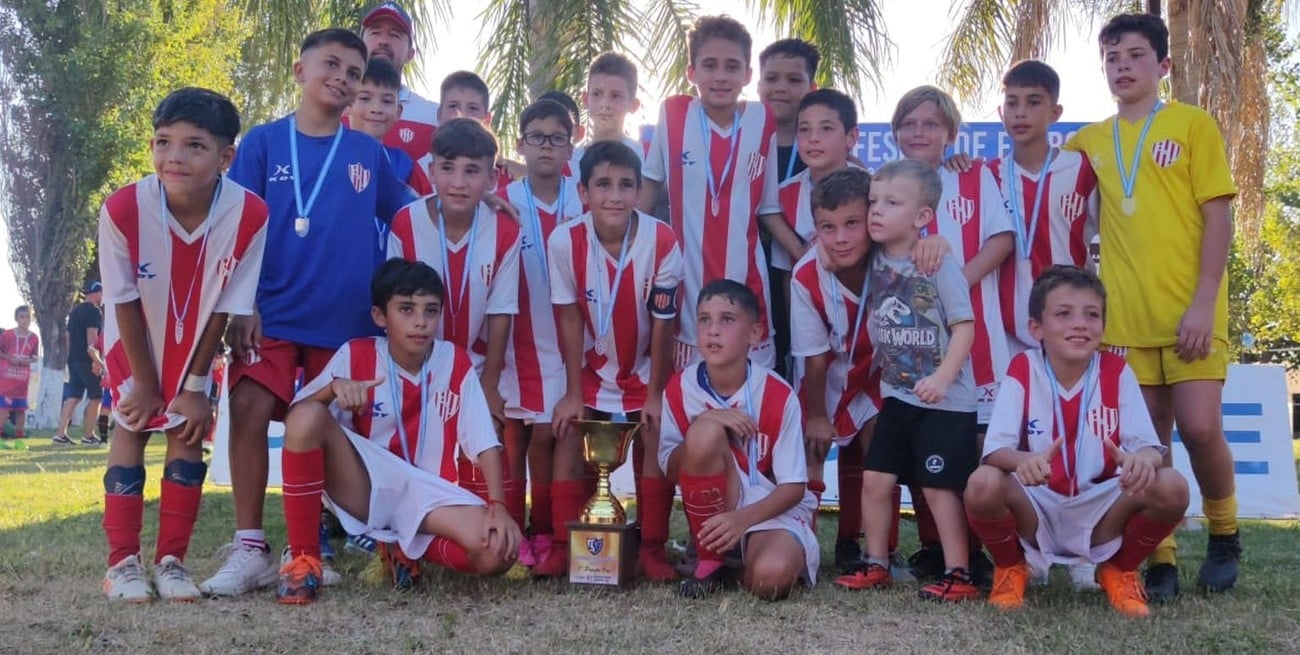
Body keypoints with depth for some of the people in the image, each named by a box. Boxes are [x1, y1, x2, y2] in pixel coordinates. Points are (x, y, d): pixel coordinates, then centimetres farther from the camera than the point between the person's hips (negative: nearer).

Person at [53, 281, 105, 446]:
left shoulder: (75, 311, 18)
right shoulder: (94, 311, -10)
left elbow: (69, 336, 21)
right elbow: (92, 339, -19)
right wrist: (99, 362, -20)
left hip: (73, 360, 8)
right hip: (88, 361, -8)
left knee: (73, 397, 7)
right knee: (95, 398, 2)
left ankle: (61, 434, 0)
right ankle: (88, 436, 4)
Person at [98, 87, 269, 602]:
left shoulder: (248, 214, -32)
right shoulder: (123, 209, -33)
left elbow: (224, 308, -19)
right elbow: (125, 303, -19)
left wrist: (196, 385, -12)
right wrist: (143, 382, -11)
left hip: (196, 340, 1)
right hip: (137, 338, -1)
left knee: (188, 432, -1)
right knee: (131, 428, -2)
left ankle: (171, 561, 9)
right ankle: (122, 561, 6)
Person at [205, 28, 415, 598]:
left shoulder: (369, 153, 8)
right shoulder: (262, 142, 3)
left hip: (346, 318, 2)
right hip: (272, 311, -2)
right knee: (249, 407, -17)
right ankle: (249, 549, -10)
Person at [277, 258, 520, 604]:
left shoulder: (456, 363, -3)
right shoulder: (356, 355, -6)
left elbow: (486, 444, -5)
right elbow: (295, 417, -12)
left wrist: (497, 506, -20)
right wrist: (334, 387, -32)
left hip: (428, 496, 1)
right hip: (363, 485, -1)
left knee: (499, 552, -27)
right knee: (308, 417, -30)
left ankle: (406, 550, 7)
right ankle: (303, 558, -15)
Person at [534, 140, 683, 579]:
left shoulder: (662, 241, -23)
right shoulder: (564, 241, -20)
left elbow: (662, 324, -15)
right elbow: (569, 319, -12)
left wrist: (655, 393, -10)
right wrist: (573, 392, -9)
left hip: (645, 373, -1)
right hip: (591, 372, 1)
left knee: (655, 449, -7)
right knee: (570, 445, -4)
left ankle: (652, 549, 5)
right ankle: (562, 547, 8)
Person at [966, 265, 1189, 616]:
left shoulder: (1116, 372, -4)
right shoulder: (1023, 370, -8)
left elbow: (1148, 444, -11)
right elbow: (995, 448, -18)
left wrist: (1144, 459, -38)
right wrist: (1023, 460, -44)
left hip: (1099, 512, 1)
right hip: (1036, 509, -1)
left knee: (1171, 487, -26)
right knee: (983, 484, -33)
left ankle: (1120, 570, 6)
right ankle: (1010, 568, 3)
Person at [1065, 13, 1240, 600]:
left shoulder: (1194, 124, 2)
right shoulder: (1089, 141, 11)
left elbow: (1217, 216, -3)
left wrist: (1204, 302, -12)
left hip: (1190, 309, -3)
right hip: (1126, 315, 3)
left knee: (1200, 427, -10)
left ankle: (1224, 534, 16)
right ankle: (1160, 558, 13)